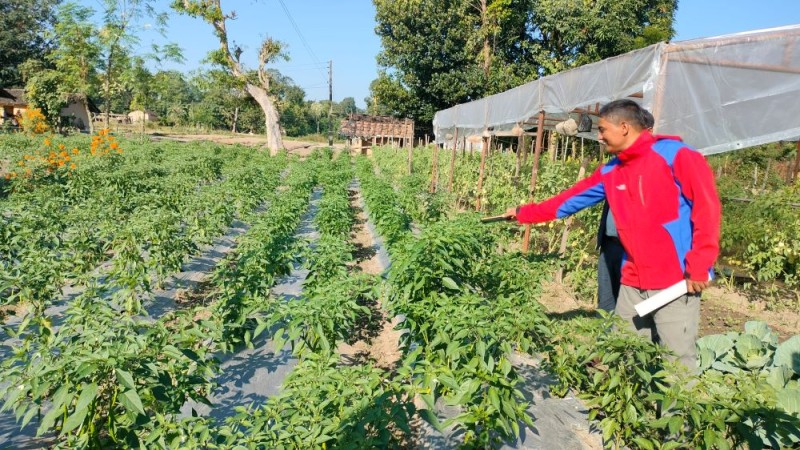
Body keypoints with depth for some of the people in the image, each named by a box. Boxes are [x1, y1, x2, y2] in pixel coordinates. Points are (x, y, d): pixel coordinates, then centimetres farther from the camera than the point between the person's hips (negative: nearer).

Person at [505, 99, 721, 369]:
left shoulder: (673, 154, -7)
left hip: (676, 281, -6)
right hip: (633, 283, 6)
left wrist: (699, 266, -14)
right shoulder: (610, 172, 12)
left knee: (678, 362, 1)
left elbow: (706, 206, -11)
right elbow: (571, 199, 17)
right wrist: (524, 213, 18)